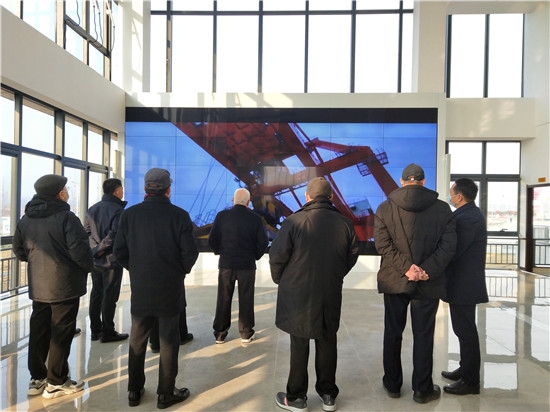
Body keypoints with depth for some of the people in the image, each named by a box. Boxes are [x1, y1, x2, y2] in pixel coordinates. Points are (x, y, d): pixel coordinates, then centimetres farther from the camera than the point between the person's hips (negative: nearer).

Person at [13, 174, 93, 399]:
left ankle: (37, 378, 28)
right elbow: (79, 251, -21)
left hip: (38, 286, 7)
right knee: (61, 334, 4)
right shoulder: (66, 218, -17)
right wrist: (88, 266, -2)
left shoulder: (26, 219, 6)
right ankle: (56, 383, 14)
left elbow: (19, 250, 14)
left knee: (39, 332, 16)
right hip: (64, 286, -7)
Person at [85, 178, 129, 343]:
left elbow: (86, 232, 5)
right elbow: (114, 235, -23)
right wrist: (99, 250, -15)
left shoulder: (92, 209, 10)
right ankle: (107, 332, 12)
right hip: (112, 261, -7)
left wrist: (95, 248, 0)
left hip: (95, 261, 7)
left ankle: (95, 330, 25)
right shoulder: (118, 210, -15)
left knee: (96, 294, 15)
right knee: (109, 296, 2)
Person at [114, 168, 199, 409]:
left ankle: (134, 391, 31)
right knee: (168, 341, 11)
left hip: (139, 288, 3)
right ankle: (166, 394, 22)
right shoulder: (179, 215, -12)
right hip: (169, 289, -3)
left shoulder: (129, 214, -3)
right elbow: (190, 252, -14)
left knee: (137, 340, 19)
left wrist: (135, 269, 13)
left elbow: (120, 251, -3)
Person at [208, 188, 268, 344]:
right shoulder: (255, 219, -6)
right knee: (246, 301, 11)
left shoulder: (222, 216, -5)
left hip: (226, 264, 1)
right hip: (247, 265, 0)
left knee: (223, 300, 12)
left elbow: (212, 240, -4)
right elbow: (262, 243, -4)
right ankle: (246, 334, 20)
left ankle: (220, 334, 21)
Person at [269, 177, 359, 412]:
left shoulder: (294, 221, -15)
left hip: (298, 295, -3)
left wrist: (280, 280, 8)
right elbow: (352, 257, 8)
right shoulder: (345, 224, -3)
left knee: (299, 345, 10)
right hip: (331, 296, 4)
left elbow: (277, 257, -11)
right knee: (327, 343, 17)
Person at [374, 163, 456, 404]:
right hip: (428, 283, 0)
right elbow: (448, 245, -8)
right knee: (423, 336, 11)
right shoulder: (442, 208, -2)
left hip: (394, 281, 0)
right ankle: (422, 389, 23)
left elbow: (382, 244, -12)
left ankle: (392, 384, 27)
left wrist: (406, 267, -15)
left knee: (393, 333, 14)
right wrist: (426, 270, -13)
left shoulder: (385, 208, -3)